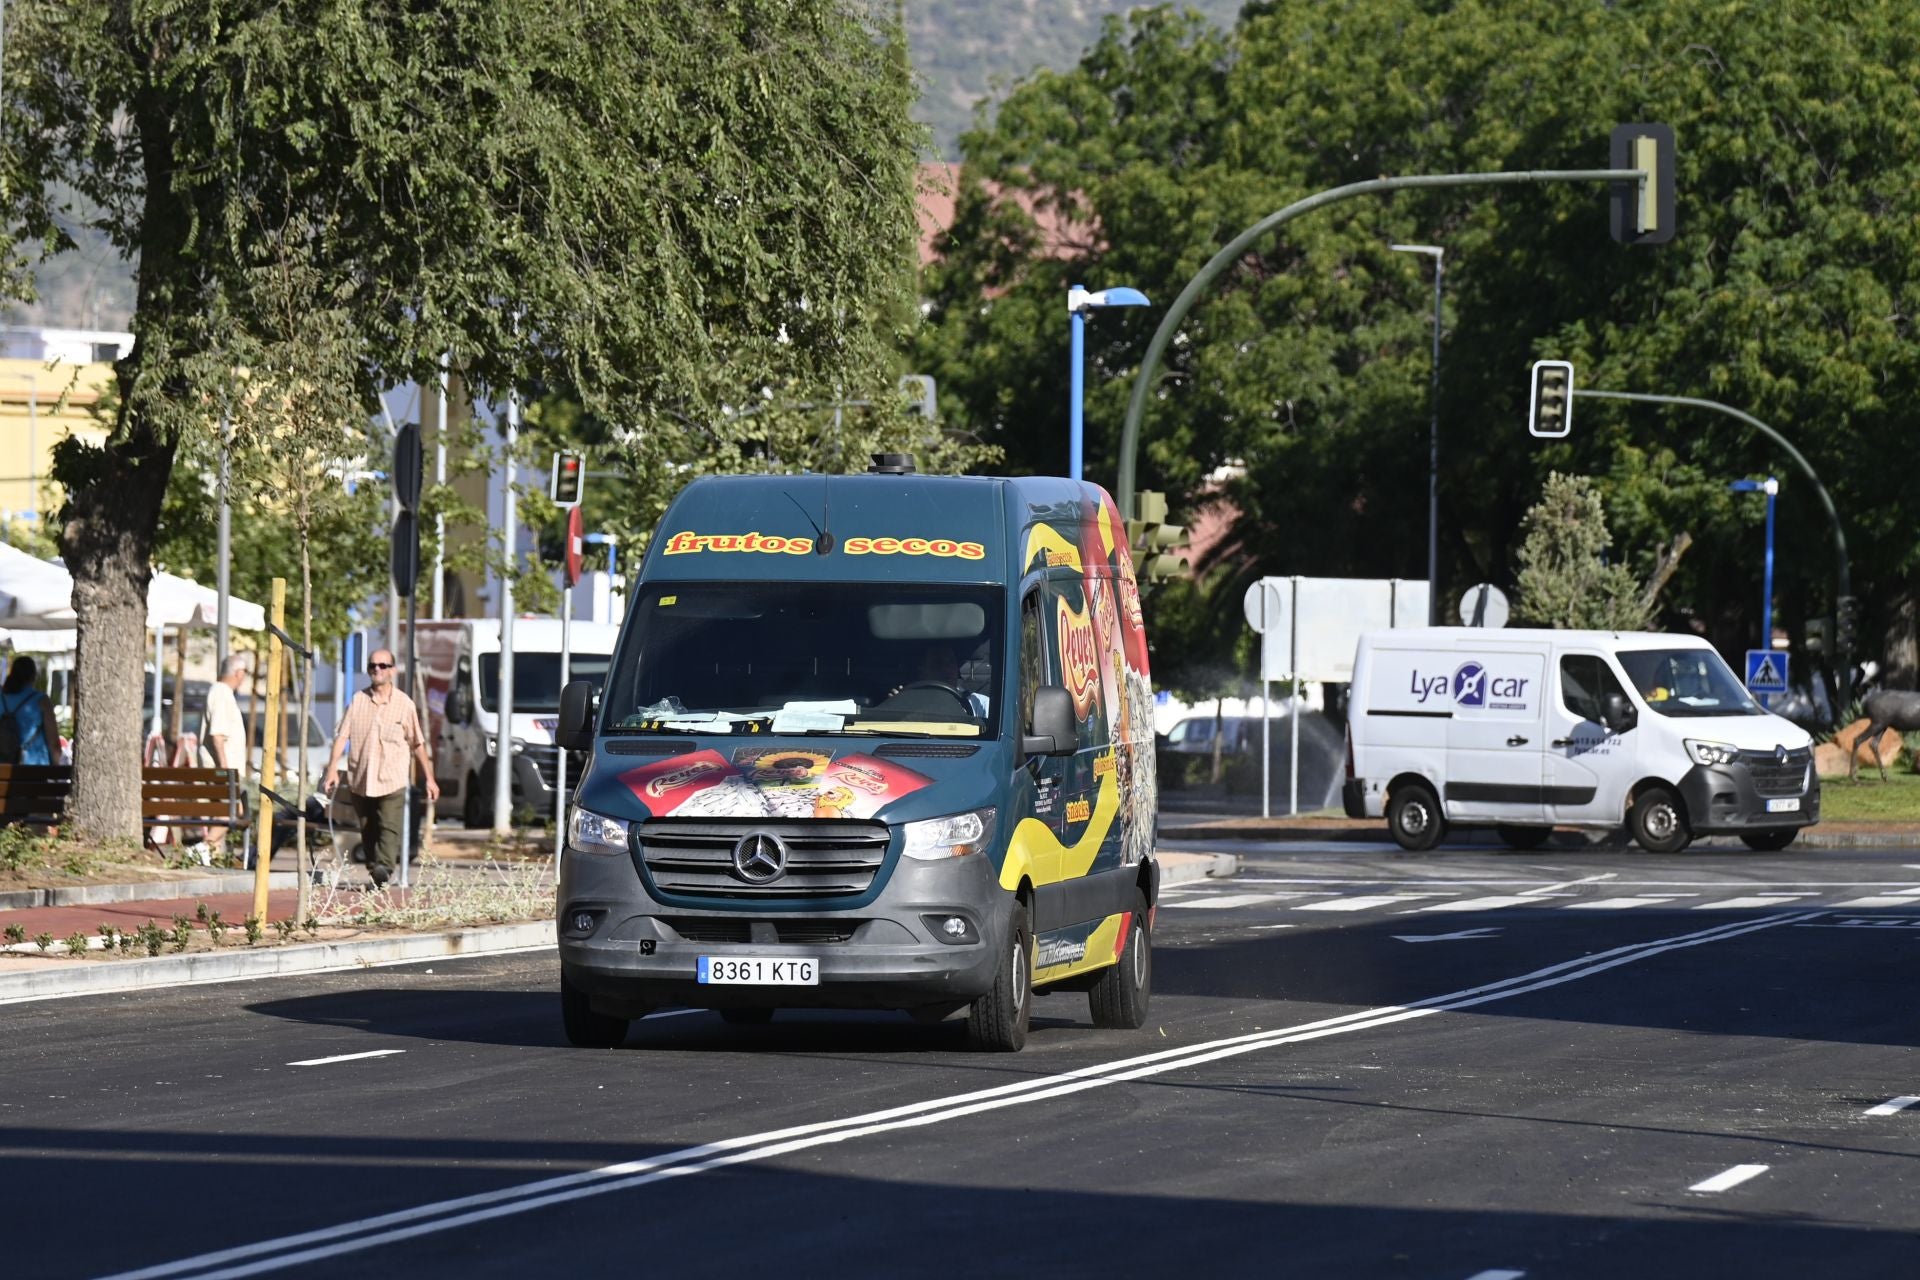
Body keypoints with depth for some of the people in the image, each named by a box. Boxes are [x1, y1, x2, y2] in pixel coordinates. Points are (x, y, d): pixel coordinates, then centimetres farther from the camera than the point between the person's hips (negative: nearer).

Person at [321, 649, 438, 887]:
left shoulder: (403, 704, 4)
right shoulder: (358, 700, 7)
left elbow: (418, 744, 9)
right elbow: (342, 736, 3)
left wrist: (429, 778, 9)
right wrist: (332, 770, -7)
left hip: (392, 780, -3)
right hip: (360, 779, 3)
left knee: (389, 826, -18)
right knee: (368, 831, 7)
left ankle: (383, 867, -30)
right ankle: (375, 871, 14)